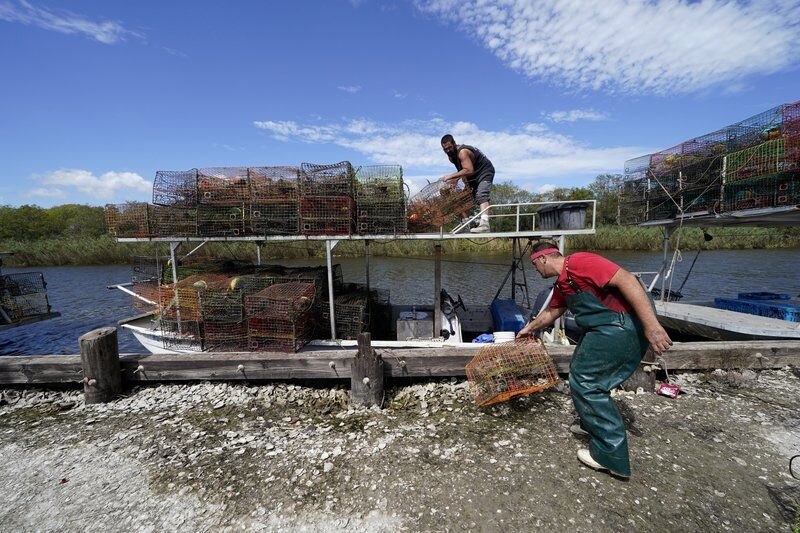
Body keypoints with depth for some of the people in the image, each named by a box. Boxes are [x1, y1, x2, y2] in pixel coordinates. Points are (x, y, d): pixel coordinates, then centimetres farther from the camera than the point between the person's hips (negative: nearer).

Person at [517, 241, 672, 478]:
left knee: (584, 381, -5)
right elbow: (551, 312, 29)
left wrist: (651, 325, -29)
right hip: (605, 326, 10)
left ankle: (611, 454, 7)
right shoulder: (561, 284, 14)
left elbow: (626, 279, -25)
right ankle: (592, 424, 38)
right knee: (580, 369, 20)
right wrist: (529, 328, 42)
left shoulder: (578, 262, -17)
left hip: (624, 323, -10)